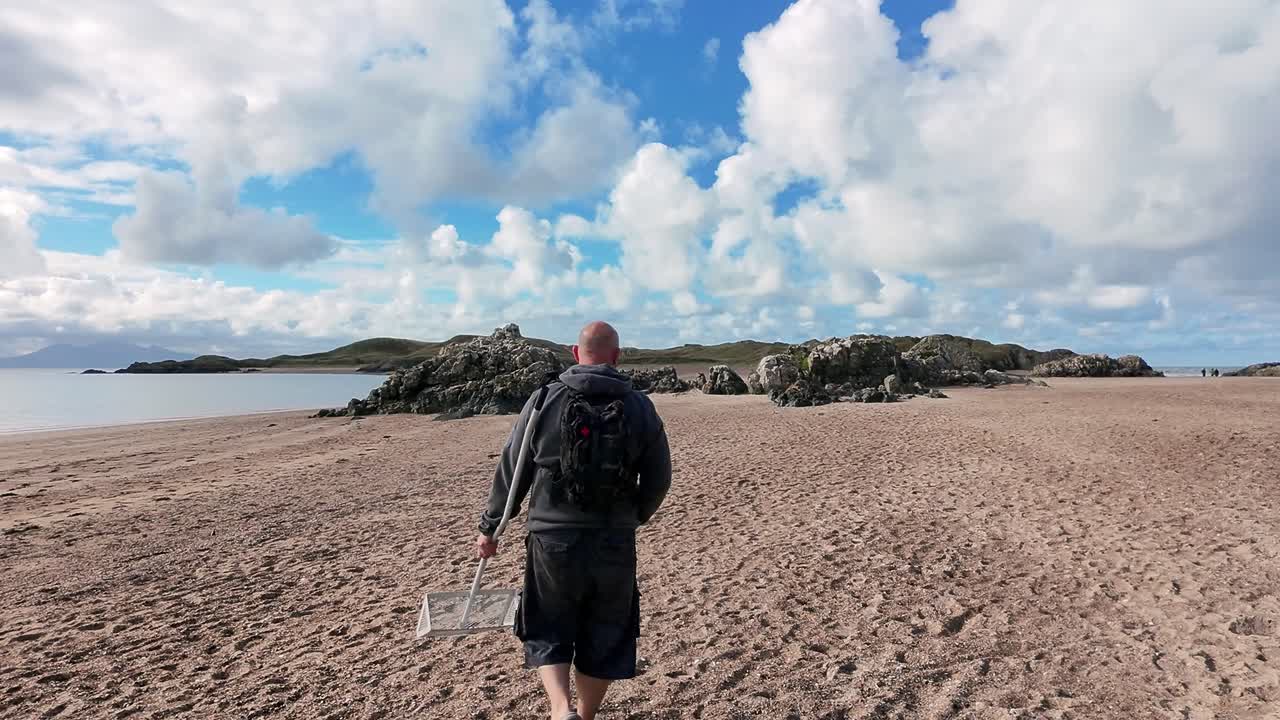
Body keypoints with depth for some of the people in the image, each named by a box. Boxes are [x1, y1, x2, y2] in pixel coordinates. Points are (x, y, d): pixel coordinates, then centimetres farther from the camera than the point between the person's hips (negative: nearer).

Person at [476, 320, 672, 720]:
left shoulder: (544, 401, -4)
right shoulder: (641, 408, -1)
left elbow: (510, 471, 0)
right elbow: (658, 481, 4)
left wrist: (489, 527, 12)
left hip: (552, 541, -1)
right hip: (616, 544, 1)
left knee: (547, 633, 17)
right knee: (604, 639, 18)